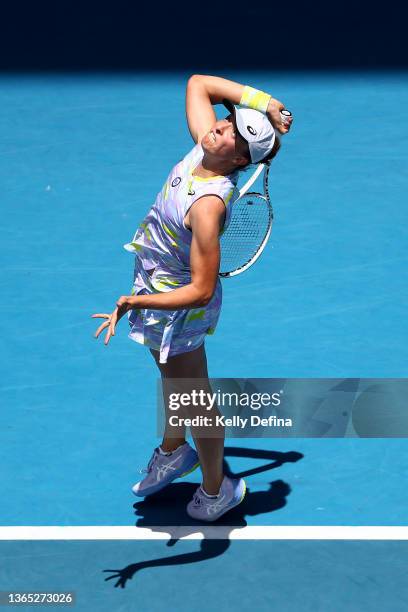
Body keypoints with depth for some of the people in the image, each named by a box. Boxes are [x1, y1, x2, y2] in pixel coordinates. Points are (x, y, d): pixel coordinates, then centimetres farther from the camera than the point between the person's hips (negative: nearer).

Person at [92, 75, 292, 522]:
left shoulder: (208, 203, -37)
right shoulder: (205, 147, -16)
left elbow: (201, 290, -37)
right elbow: (198, 83, -1)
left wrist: (135, 303, -42)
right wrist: (262, 103, -14)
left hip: (177, 307, -8)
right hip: (157, 279, 8)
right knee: (173, 378, 30)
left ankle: (217, 490, 35)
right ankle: (173, 451, 55)